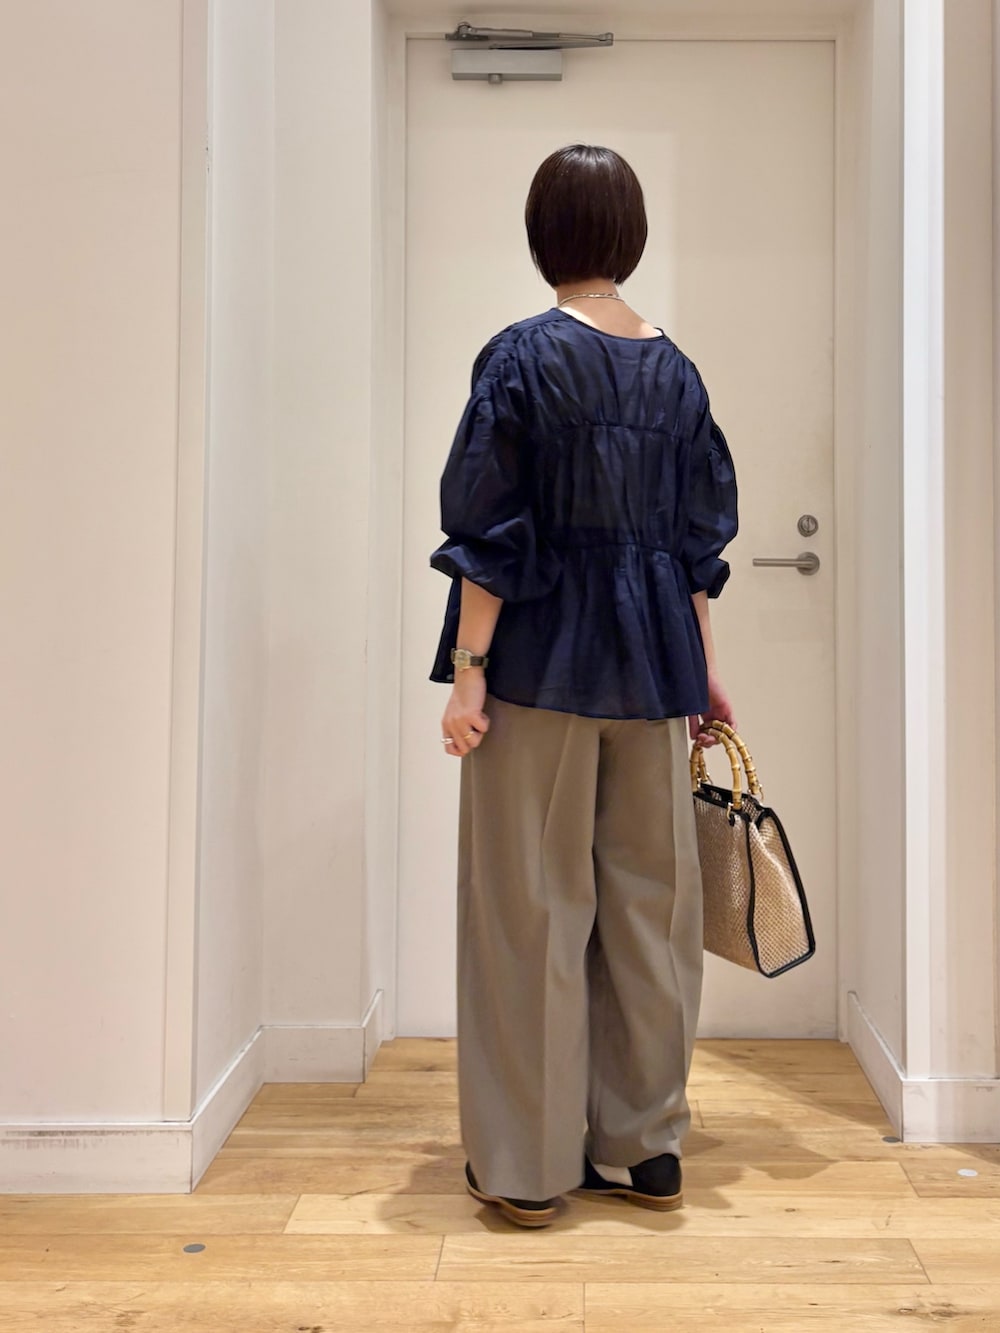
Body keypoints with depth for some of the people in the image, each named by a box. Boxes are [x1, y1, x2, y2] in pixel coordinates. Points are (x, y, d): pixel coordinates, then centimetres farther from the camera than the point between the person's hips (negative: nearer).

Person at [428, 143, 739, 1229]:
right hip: (650, 662, 5)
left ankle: (528, 1164, 12)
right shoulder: (674, 368, 8)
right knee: (650, 897, 11)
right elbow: (698, 536, 10)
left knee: (533, 903, 3)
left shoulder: (522, 356, -7)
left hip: (543, 660, -5)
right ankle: (645, 1145, 22)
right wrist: (702, 670, 16)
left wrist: (467, 672, -9)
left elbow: (489, 532, -12)